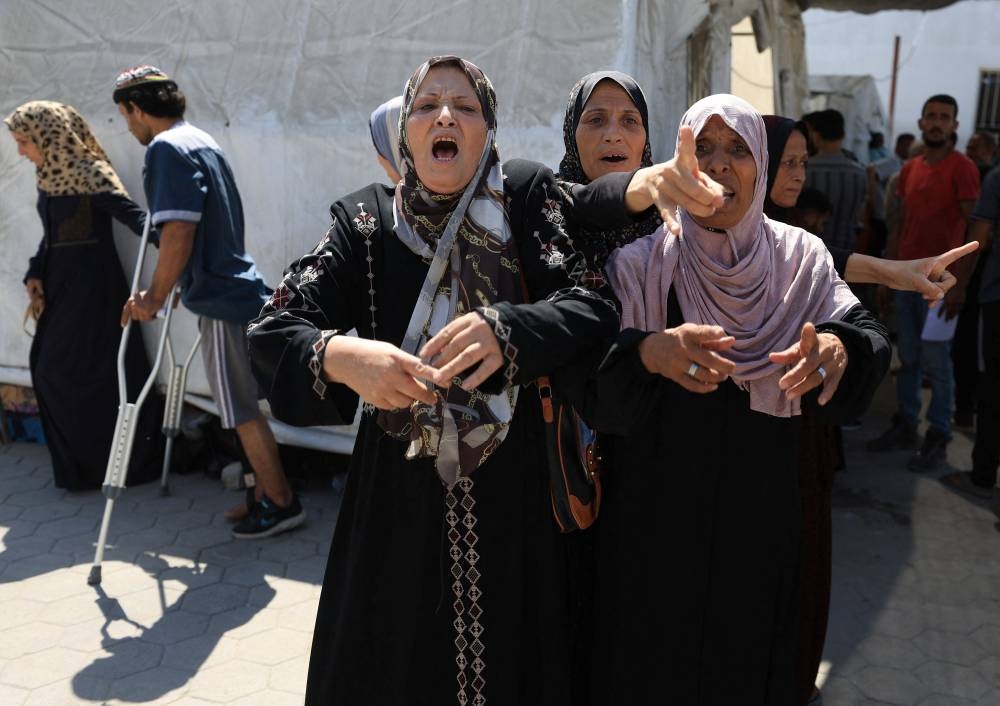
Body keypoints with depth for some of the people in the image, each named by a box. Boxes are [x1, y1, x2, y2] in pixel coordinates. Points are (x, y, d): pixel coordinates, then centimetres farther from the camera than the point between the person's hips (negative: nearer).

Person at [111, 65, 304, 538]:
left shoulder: (166, 148, -12)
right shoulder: (201, 141, 16)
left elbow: (178, 232, -22)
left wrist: (156, 296, -12)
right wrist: (169, 287, 27)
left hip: (222, 301, -9)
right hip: (235, 291, 9)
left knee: (243, 412, 1)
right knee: (243, 408, 16)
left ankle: (281, 503, 12)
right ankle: (266, 493, 26)